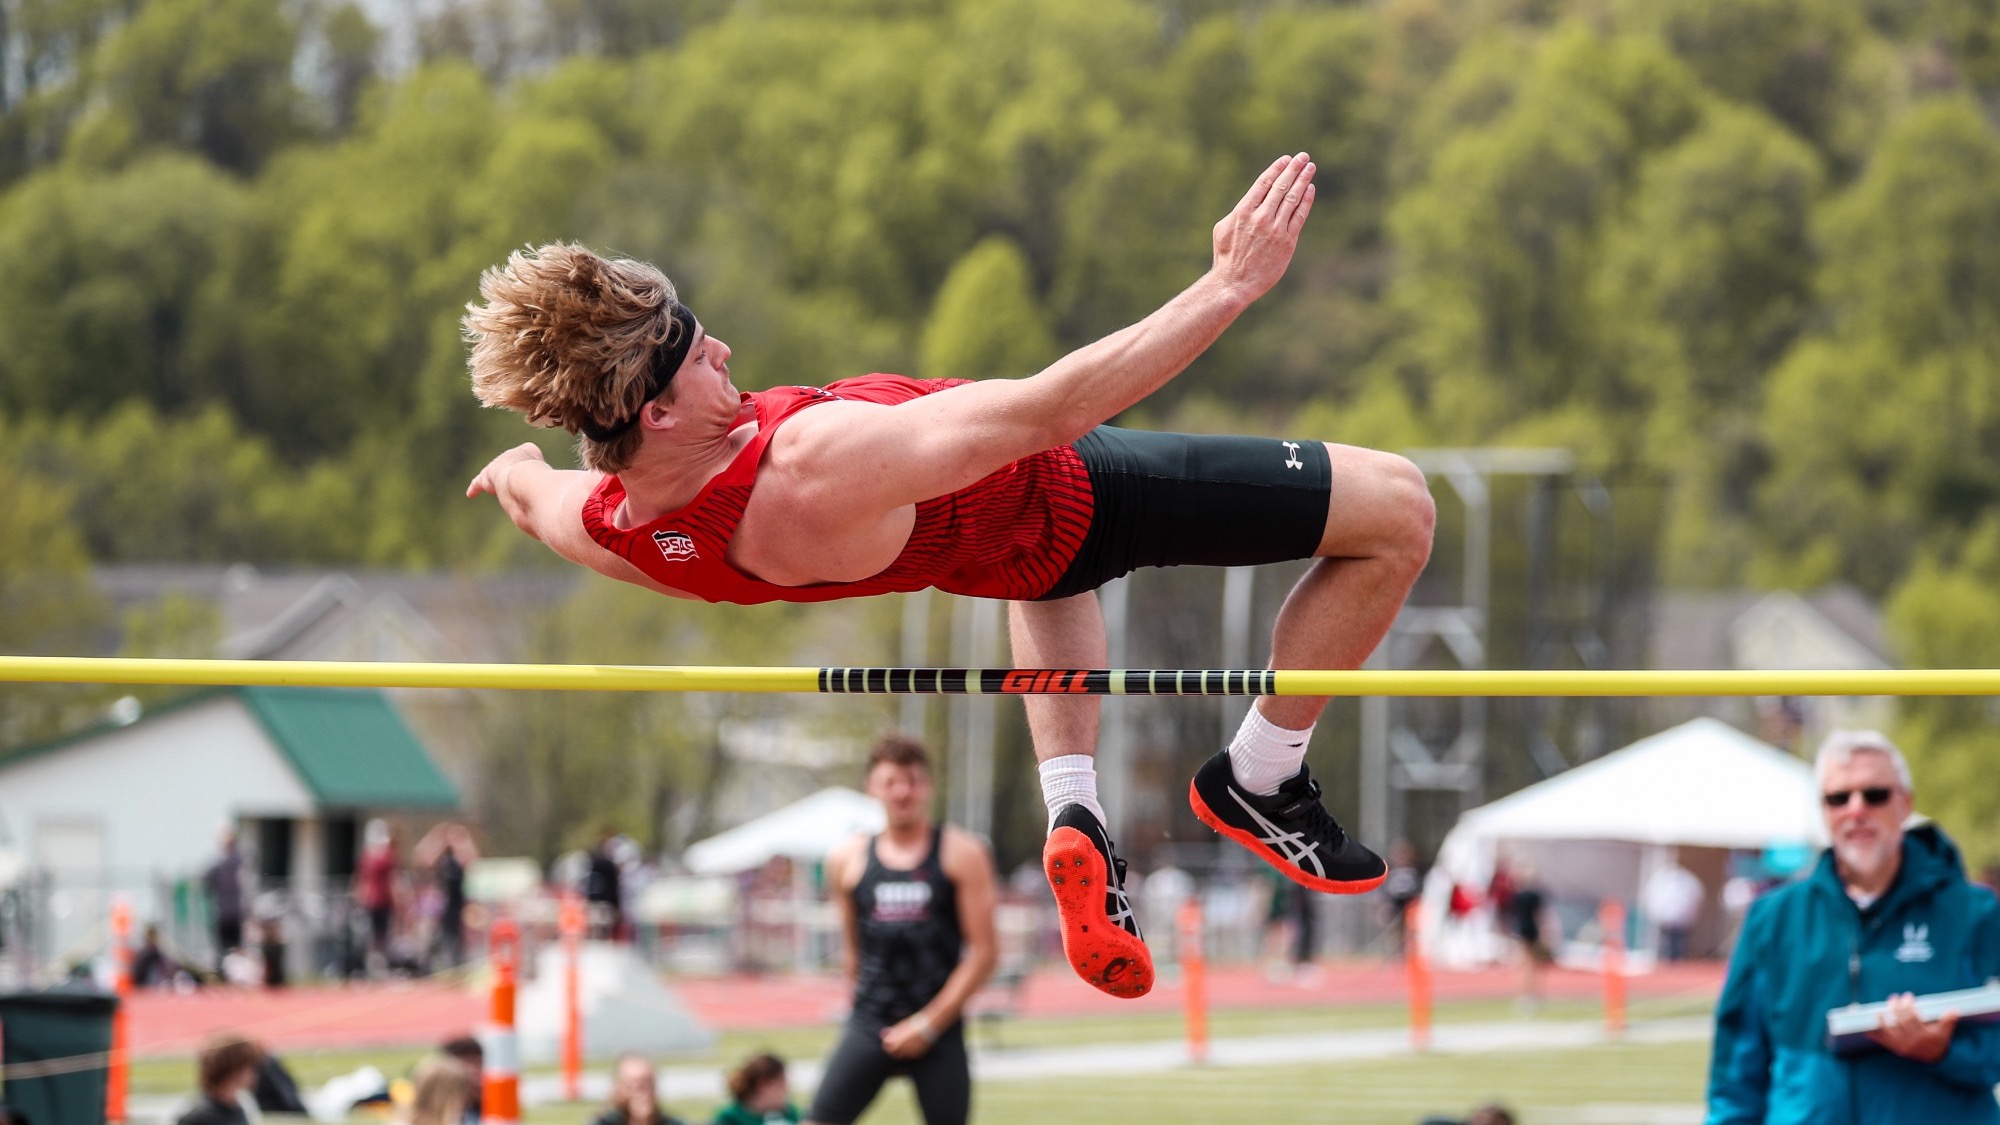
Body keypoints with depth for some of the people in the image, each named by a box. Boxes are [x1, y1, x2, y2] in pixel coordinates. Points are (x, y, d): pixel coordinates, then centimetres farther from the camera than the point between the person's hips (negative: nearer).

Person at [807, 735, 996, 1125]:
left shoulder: (961, 854, -2)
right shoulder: (848, 859, 6)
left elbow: (984, 951, -6)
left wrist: (929, 1023, -10)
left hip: (939, 1030, -2)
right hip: (868, 1029, 2)